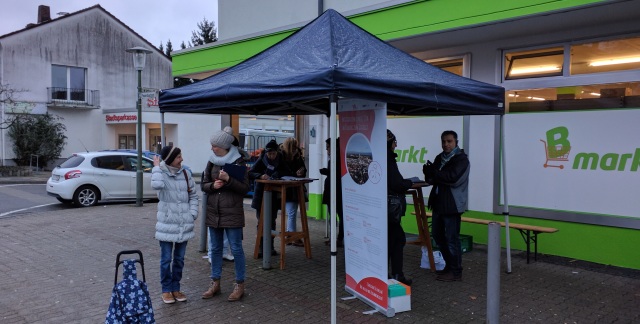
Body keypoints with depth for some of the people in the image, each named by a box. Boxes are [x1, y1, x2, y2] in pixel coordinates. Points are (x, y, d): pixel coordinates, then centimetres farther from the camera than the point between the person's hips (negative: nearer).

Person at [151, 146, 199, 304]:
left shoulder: (185, 174, 3)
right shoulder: (162, 173, -7)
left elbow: (193, 196, 10)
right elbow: (157, 185, -32)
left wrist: (193, 214, -1)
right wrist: (157, 166, -19)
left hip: (184, 224, 4)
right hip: (167, 224, -3)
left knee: (179, 259, 13)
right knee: (166, 259, 5)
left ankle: (175, 288, 27)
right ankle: (166, 289, 20)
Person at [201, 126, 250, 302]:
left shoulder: (238, 162, -8)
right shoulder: (212, 162, 6)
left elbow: (245, 188, -9)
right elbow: (203, 185, 11)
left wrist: (228, 179, -21)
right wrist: (212, 185, -10)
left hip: (232, 213, -5)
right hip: (213, 211, 5)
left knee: (236, 249, 2)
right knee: (215, 248, 13)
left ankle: (240, 285, 14)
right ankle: (215, 283, 25)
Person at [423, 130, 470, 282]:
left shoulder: (461, 159, -9)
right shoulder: (440, 158, 14)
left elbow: (453, 178, -23)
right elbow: (430, 179, 11)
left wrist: (433, 172, -15)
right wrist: (429, 172, -13)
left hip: (452, 205, -8)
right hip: (438, 203, 9)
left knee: (452, 239, -3)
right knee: (438, 235, 17)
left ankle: (455, 272, 10)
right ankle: (449, 266, 31)